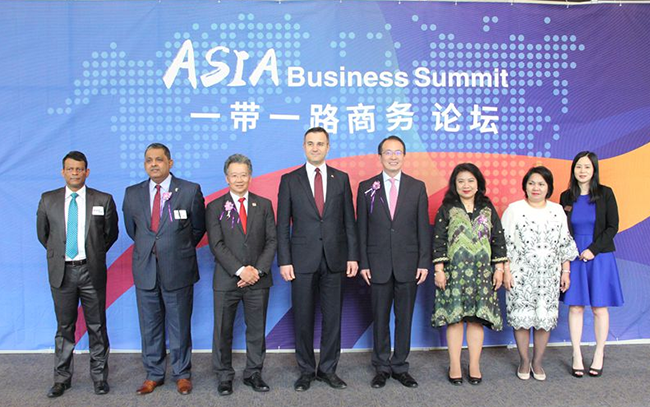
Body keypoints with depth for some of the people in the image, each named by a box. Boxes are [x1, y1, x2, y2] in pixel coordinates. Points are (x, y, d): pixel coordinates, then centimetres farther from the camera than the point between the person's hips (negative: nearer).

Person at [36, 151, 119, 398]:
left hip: (92, 271, -1)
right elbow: (42, 233, 15)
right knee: (64, 327, 11)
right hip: (61, 271, 1)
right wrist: (58, 253, 14)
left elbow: (111, 233, 10)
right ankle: (62, 378, 23)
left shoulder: (103, 200, -1)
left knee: (97, 326, 7)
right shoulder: (48, 200, 3)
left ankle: (99, 376, 19)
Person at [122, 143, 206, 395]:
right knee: (149, 326, 12)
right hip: (145, 271, 3)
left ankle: (182, 374, 24)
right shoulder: (132, 194, 4)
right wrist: (148, 249, 14)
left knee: (179, 326, 9)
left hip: (178, 271, -3)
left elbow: (198, 228, 6)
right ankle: (153, 374, 28)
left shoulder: (191, 191, -5)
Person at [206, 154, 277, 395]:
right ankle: (224, 376, 22)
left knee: (257, 330, 10)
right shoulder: (215, 208, 2)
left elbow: (272, 241, 2)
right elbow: (216, 245, -7)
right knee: (223, 331, 7)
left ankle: (253, 374, 24)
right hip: (227, 280, -1)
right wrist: (240, 270, -16)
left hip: (258, 279, 2)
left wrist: (258, 270, -11)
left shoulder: (264, 205, 7)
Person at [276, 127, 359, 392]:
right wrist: (284, 261, -6)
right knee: (303, 318, 6)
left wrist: (353, 256, 1)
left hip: (334, 260, 1)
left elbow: (349, 221, 7)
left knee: (332, 317, 8)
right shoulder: (289, 180, 3)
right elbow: (283, 225, 1)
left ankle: (328, 369, 22)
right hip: (303, 260, -1)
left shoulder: (341, 178, 7)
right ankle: (306, 371, 21)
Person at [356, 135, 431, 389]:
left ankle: (400, 367, 22)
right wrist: (363, 263, -3)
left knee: (404, 318, 8)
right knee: (380, 318, 8)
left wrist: (424, 262, -3)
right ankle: (382, 368, 22)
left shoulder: (417, 187, 4)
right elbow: (361, 229, 2)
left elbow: (423, 228, 3)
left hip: (408, 264, 1)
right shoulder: (366, 187, 3)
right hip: (378, 265, 0)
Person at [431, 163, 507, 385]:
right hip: (454, 271, -2)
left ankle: (475, 365, 15)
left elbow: (498, 238, 9)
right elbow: (439, 240, -1)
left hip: (482, 272, 2)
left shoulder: (487, 208, 9)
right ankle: (454, 365, 11)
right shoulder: (447, 209, 3)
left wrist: (499, 268, 4)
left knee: (477, 317, 4)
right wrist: (439, 269, -7)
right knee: (454, 317, 1)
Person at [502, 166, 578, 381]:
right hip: (521, 274, -2)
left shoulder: (557, 211, 8)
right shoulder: (514, 209, -1)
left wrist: (566, 271, 8)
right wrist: (506, 271, -7)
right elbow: (505, 243, -3)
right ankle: (524, 361, 19)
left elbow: (564, 244, 11)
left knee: (545, 318, 4)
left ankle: (537, 362, 20)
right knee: (521, 317, 2)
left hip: (549, 275, 3)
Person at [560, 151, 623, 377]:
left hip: (599, 257, -2)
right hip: (574, 257, 2)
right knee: (575, 307, 3)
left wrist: (593, 249, -13)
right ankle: (577, 357, 13)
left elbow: (612, 227, -3)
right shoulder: (566, 197, 5)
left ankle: (599, 355, 19)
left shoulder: (605, 194, -2)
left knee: (599, 307, 5)